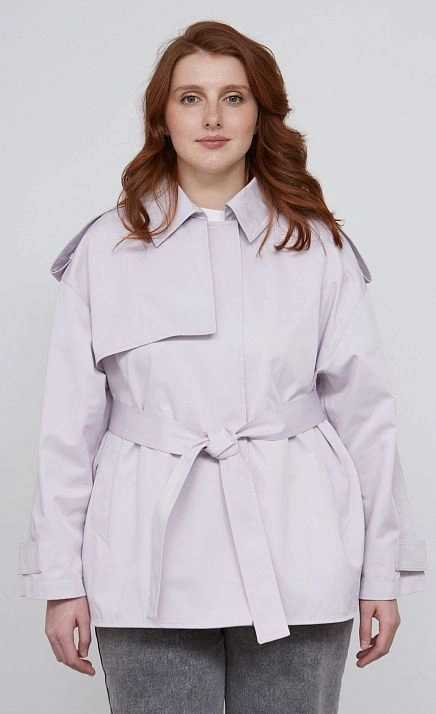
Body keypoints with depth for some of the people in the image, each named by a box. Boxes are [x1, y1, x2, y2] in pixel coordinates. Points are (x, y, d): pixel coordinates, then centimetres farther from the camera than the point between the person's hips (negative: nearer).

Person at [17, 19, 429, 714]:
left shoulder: (319, 246, 5)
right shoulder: (105, 249, 5)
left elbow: (365, 414, 5)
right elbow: (69, 426, 5)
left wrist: (383, 572, 4)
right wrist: (61, 578, 2)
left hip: (297, 567, 0)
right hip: (150, 564, 0)